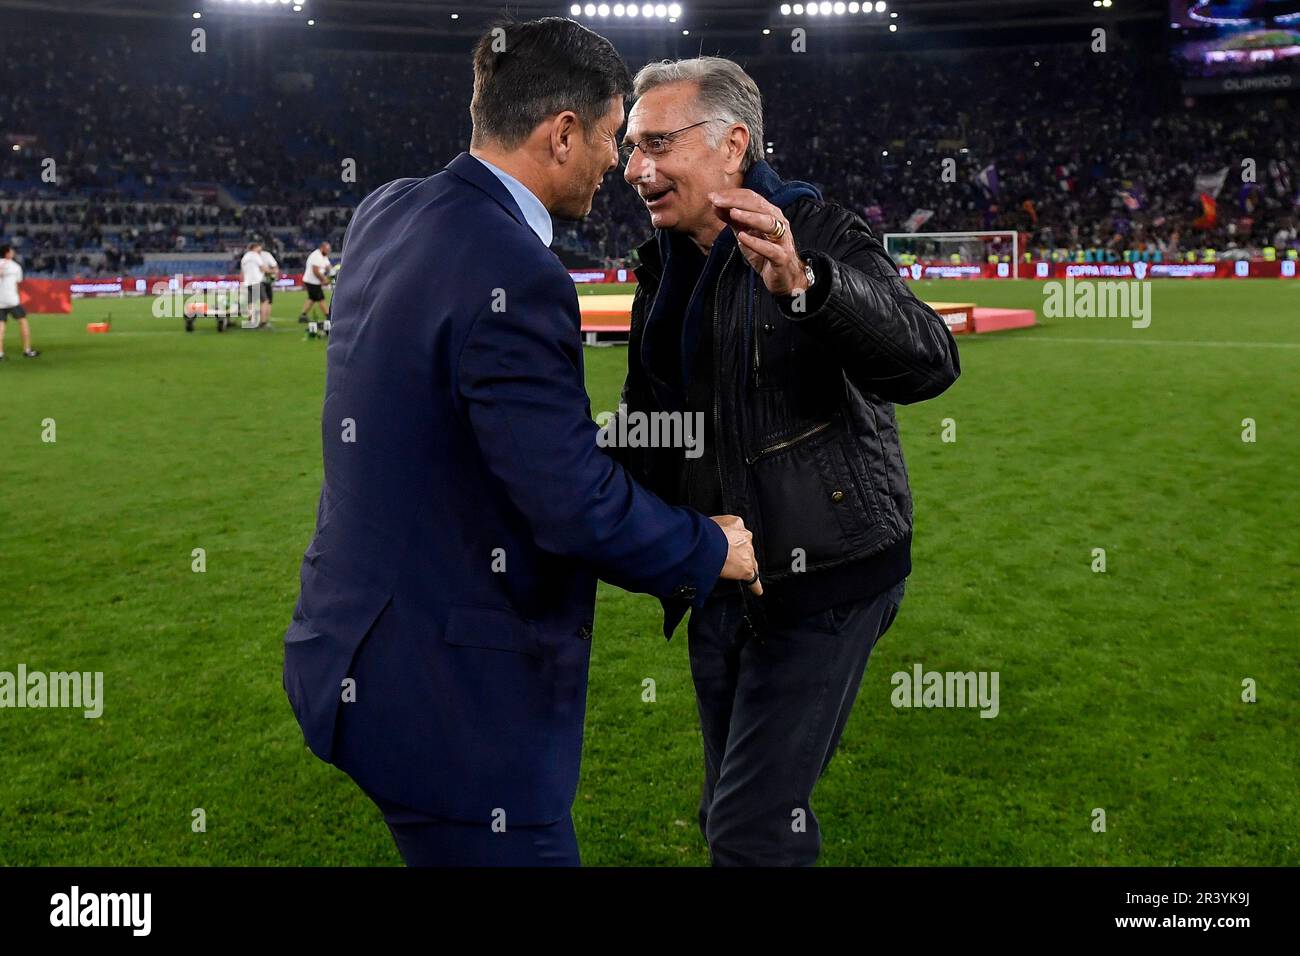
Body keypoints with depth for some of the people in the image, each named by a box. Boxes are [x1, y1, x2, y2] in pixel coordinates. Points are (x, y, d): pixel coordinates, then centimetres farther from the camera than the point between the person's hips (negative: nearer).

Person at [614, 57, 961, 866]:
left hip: (821, 577, -7)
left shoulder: (819, 234, -13)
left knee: (751, 831, -6)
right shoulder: (665, 260, 8)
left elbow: (930, 364, -29)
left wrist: (801, 284, -44)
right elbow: (645, 413, 19)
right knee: (734, 818, 17)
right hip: (719, 580, 7)